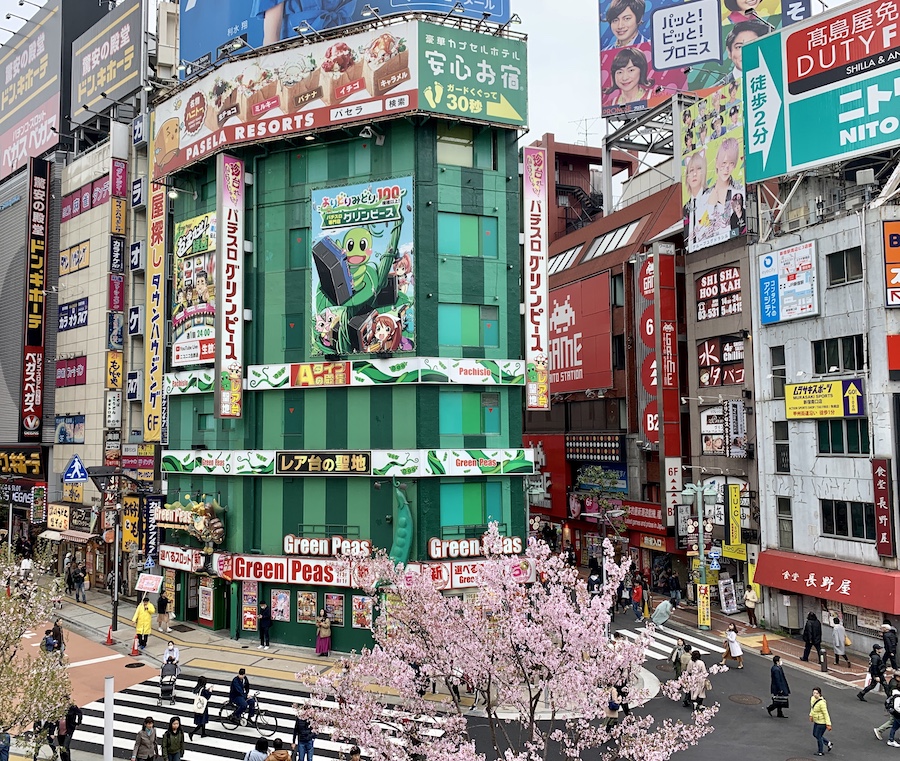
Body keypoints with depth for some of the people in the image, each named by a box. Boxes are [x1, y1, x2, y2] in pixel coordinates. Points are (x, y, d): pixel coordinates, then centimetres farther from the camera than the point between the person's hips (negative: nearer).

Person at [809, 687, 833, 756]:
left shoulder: (821, 703, -30)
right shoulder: (812, 698, -4)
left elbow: (826, 714, -26)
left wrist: (828, 724, -24)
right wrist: (811, 715, 21)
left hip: (822, 722, -9)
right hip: (816, 721, 9)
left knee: (818, 736, 5)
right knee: (815, 734, 22)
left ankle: (821, 752, 25)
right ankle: (829, 743, 39)